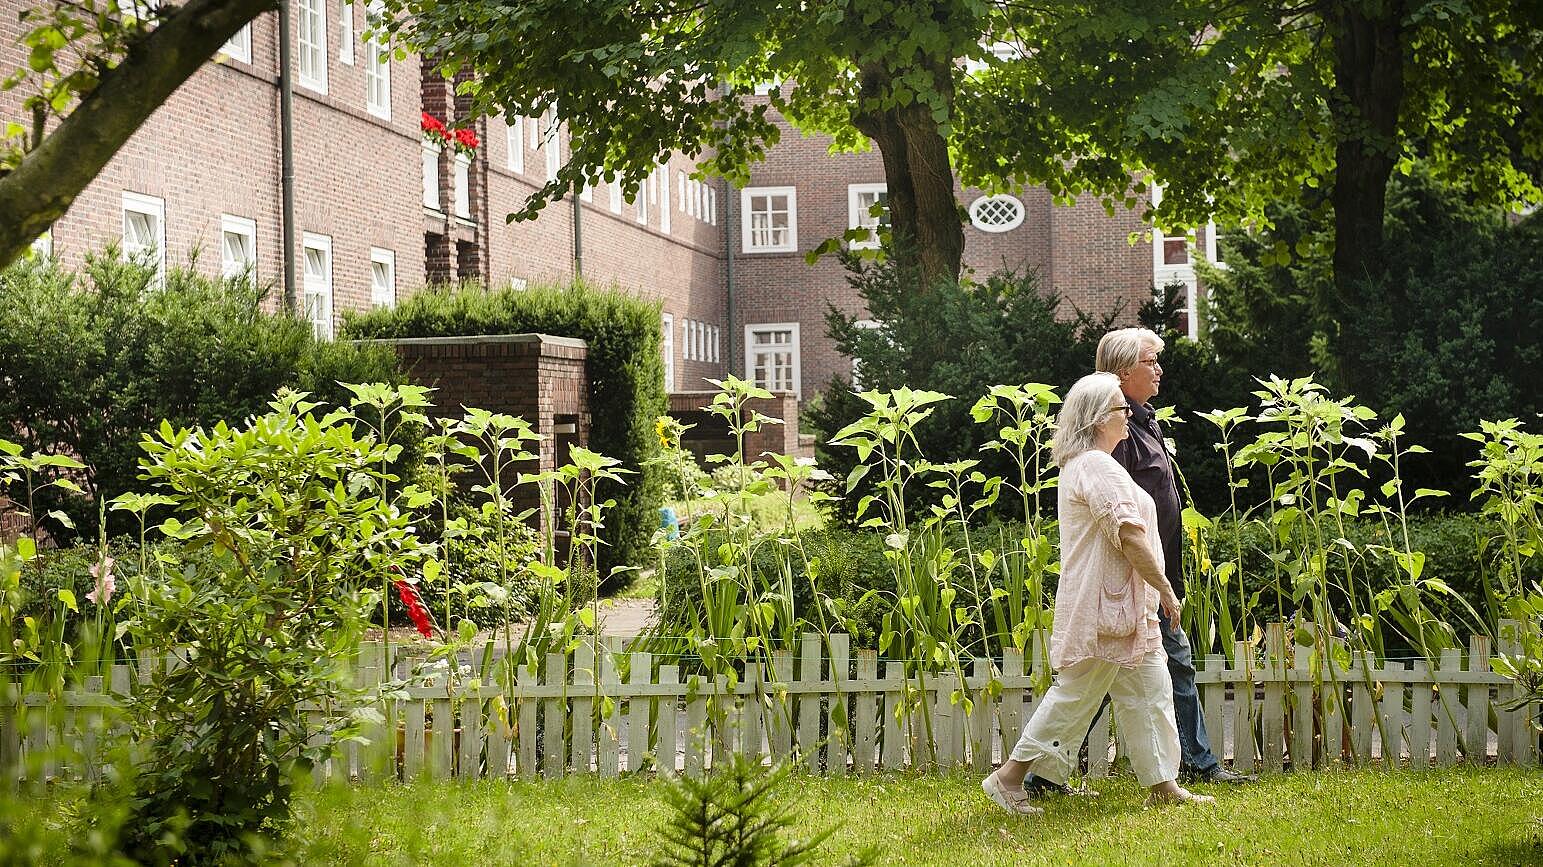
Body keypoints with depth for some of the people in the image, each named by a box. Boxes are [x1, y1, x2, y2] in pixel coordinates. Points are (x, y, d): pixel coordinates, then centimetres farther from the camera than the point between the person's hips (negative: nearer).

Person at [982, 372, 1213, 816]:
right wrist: (1166, 590, -15)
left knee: (1149, 692, 11)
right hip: (1104, 605, -11)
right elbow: (1130, 536, -22)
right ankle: (1009, 777, 0)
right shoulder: (1098, 467, -16)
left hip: (1122, 605, 11)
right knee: (1076, 694, -5)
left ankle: (1162, 784, 15)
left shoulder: (1080, 465, 19)